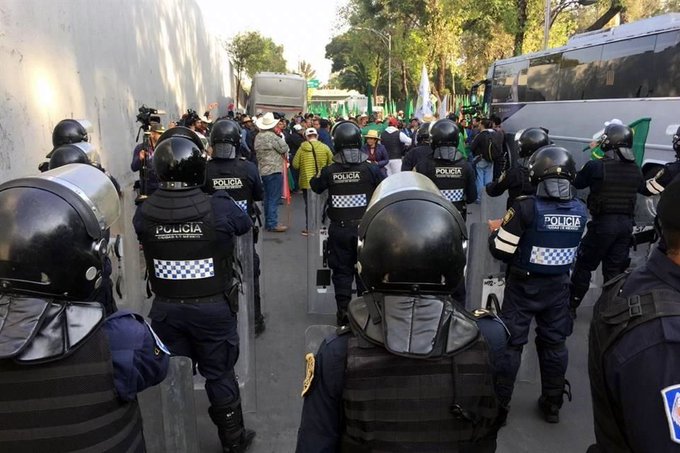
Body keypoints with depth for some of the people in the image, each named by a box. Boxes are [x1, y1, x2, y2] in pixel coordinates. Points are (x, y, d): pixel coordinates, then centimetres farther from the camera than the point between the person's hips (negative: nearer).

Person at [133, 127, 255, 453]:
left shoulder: (144, 212, -12)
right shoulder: (218, 207, -19)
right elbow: (245, 224, 1)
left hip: (167, 308, 2)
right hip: (213, 306, -2)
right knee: (219, 374, 15)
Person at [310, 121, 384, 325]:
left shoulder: (329, 171, -8)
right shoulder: (370, 169, -11)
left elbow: (316, 187, 12)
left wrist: (317, 175, 29)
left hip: (339, 229, 0)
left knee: (341, 271, 12)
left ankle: (343, 312, 17)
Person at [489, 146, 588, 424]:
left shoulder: (526, 207, -21)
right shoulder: (580, 210, -4)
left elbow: (500, 250, -18)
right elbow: (573, 248, 9)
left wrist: (497, 231, 3)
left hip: (524, 285, -4)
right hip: (558, 285, 4)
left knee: (510, 342, 9)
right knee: (554, 343, 17)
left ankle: (499, 403, 20)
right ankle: (552, 404, 31)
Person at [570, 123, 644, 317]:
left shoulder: (596, 166, -15)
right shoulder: (635, 169, 3)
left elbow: (576, 184, 1)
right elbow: (642, 188, 22)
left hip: (603, 222, -5)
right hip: (626, 223, 5)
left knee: (584, 265, 8)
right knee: (614, 268, 14)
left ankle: (571, 305, 16)